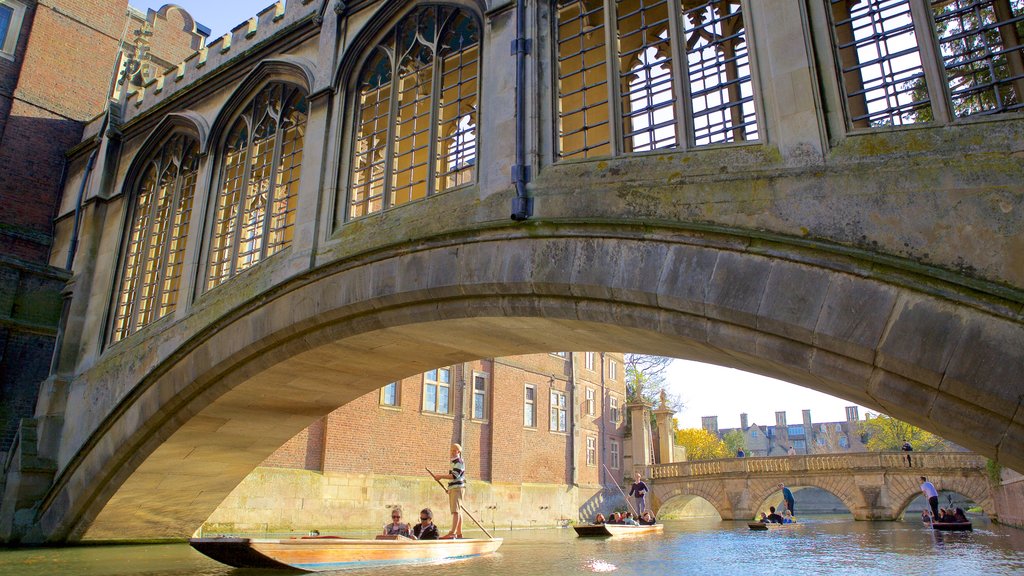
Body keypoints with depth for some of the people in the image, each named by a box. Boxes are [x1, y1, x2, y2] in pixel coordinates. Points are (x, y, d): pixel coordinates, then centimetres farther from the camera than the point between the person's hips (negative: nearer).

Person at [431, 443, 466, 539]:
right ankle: (459, 533, 13)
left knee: (456, 510, -16)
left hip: (457, 488, -10)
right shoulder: (453, 462, 21)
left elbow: (454, 476, -19)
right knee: (457, 511, 10)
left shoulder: (459, 462, -9)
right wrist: (449, 489, 23)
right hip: (453, 488, 10)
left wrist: (441, 476, -18)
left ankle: (452, 532, -24)